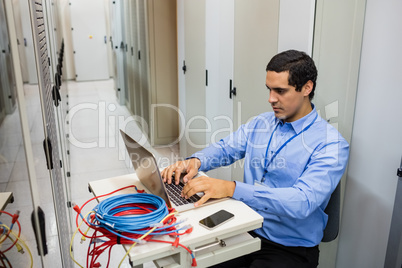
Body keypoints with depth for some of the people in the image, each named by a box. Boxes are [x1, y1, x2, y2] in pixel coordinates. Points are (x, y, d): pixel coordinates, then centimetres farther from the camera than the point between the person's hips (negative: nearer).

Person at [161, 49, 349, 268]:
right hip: (246, 230, 5)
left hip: (290, 249, -5)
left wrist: (231, 188, -37)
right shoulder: (260, 123, 4)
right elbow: (224, 149, 7)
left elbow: (301, 202, -29)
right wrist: (195, 162, -16)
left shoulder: (331, 144, -17)